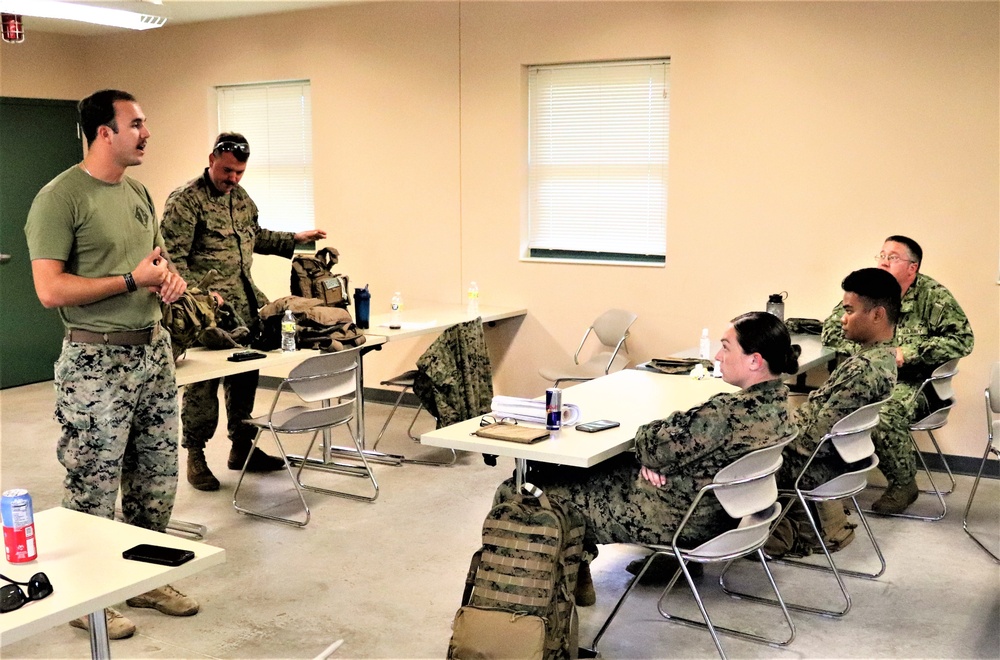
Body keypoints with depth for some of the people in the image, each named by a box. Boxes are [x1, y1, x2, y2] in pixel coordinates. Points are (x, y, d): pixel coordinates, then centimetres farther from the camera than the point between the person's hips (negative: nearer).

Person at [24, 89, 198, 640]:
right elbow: (50, 290, -20)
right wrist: (132, 280, -19)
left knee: (157, 476, 16)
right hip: (97, 361, -8)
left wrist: (170, 276, 0)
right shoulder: (60, 197, -14)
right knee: (94, 487, 2)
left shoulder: (139, 193, 12)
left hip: (153, 350, 8)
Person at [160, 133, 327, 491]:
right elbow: (172, 258, -15)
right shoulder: (184, 200, -11)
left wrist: (296, 239, 21)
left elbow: (255, 236, 29)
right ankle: (195, 456, 10)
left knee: (244, 377, 13)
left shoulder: (241, 197, 14)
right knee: (203, 383, -2)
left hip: (245, 305, 8)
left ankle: (242, 448, 25)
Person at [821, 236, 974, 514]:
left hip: (914, 382, -4)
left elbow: (962, 339, -13)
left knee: (885, 415, -33)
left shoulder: (933, 296, -5)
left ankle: (904, 484, -7)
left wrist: (907, 353, -18)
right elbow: (831, 330, 5)